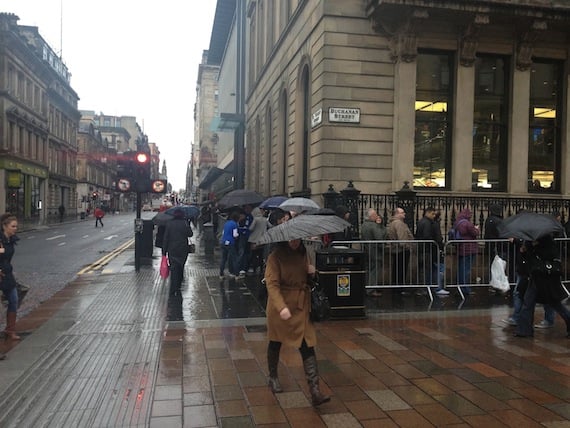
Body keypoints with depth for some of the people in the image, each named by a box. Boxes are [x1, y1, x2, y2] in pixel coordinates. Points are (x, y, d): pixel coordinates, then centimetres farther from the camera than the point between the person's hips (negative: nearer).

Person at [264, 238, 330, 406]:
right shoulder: (275, 257, -14)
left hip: (301, 306, 4)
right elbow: (272, 284, -22)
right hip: (280, 306, -4)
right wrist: (281, 307, -34)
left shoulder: (303, 253, 5)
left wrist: (311, 271, -4)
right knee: (275, 343, 15)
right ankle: (273, 378, 39)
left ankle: (315, 390, -5)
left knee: (307, 345, -5)